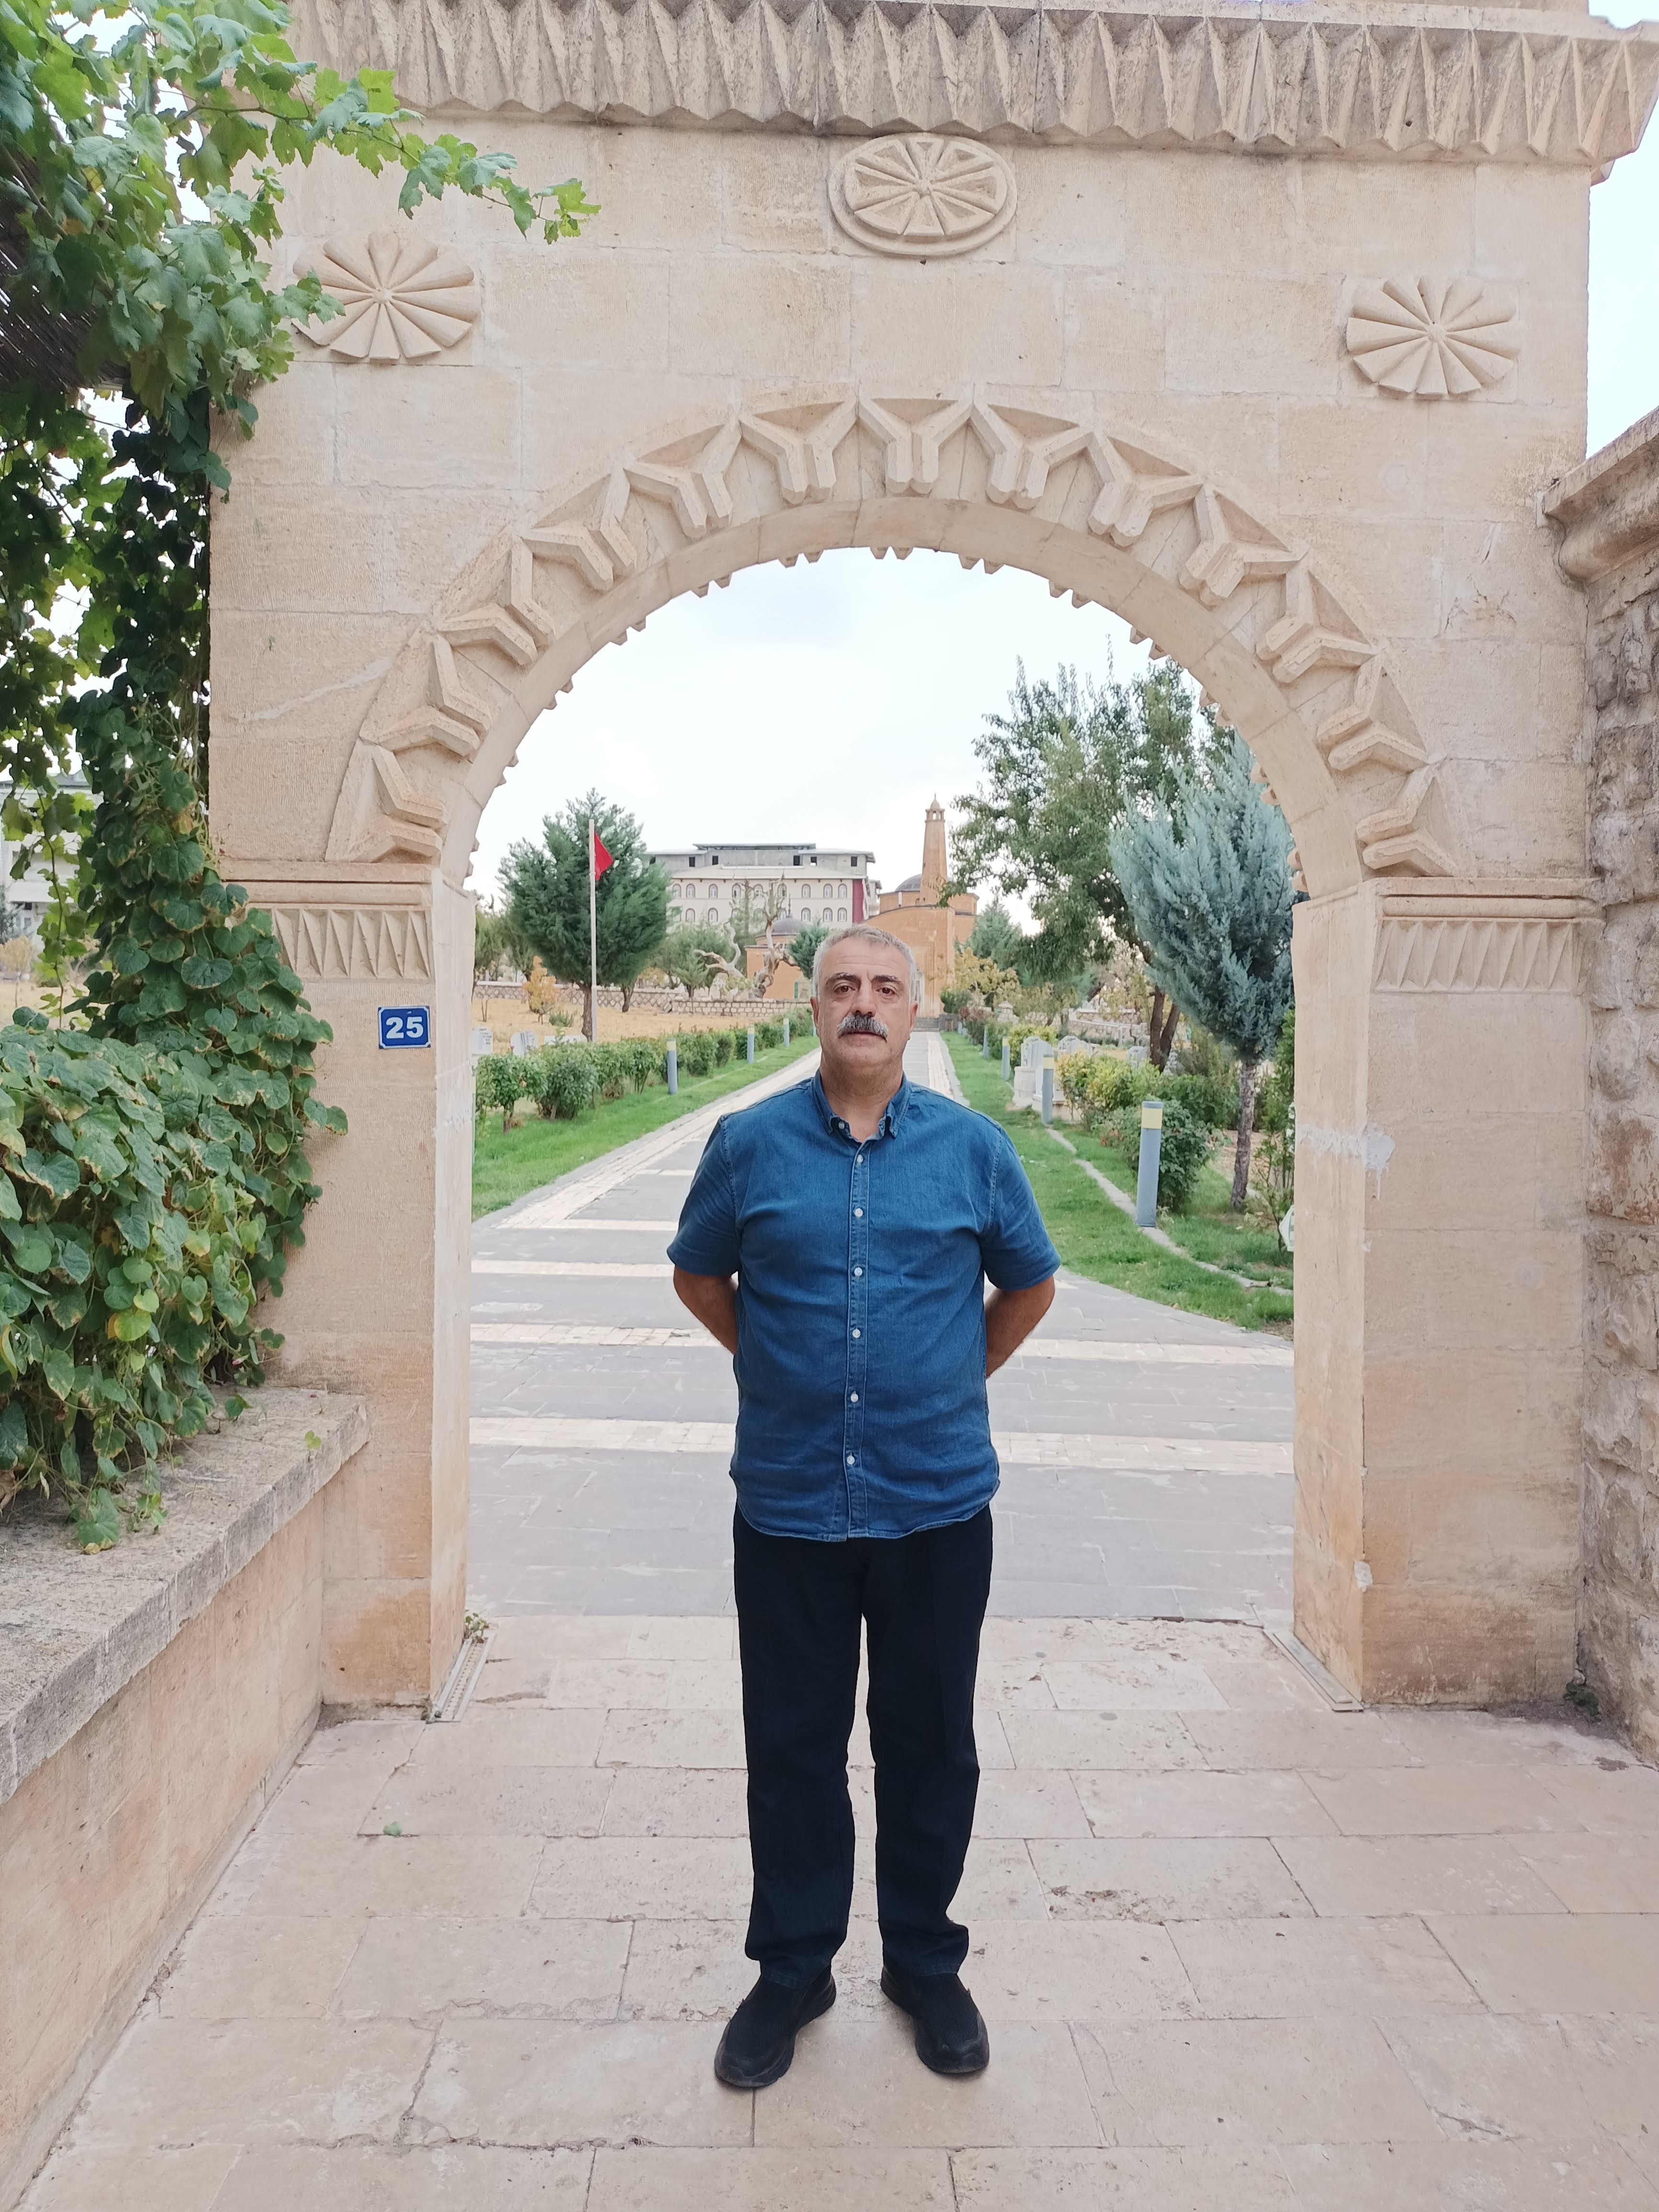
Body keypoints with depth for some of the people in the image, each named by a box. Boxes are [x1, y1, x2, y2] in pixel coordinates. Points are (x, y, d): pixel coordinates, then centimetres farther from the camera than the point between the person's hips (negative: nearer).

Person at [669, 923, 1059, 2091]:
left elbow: (1030, 1284, 13)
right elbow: (698, 1274, 13)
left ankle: (926, 1964, 36)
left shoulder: (974, 1147, -1)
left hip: (938, 1502, 1)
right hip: (788, 1502, 0)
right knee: (792, 1747, 12)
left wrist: (953, 1380, 10)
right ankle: (793, 1969, 34)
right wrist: (780, 1364, 8)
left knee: (930, 1743, 14)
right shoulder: (750, 1143, -2)